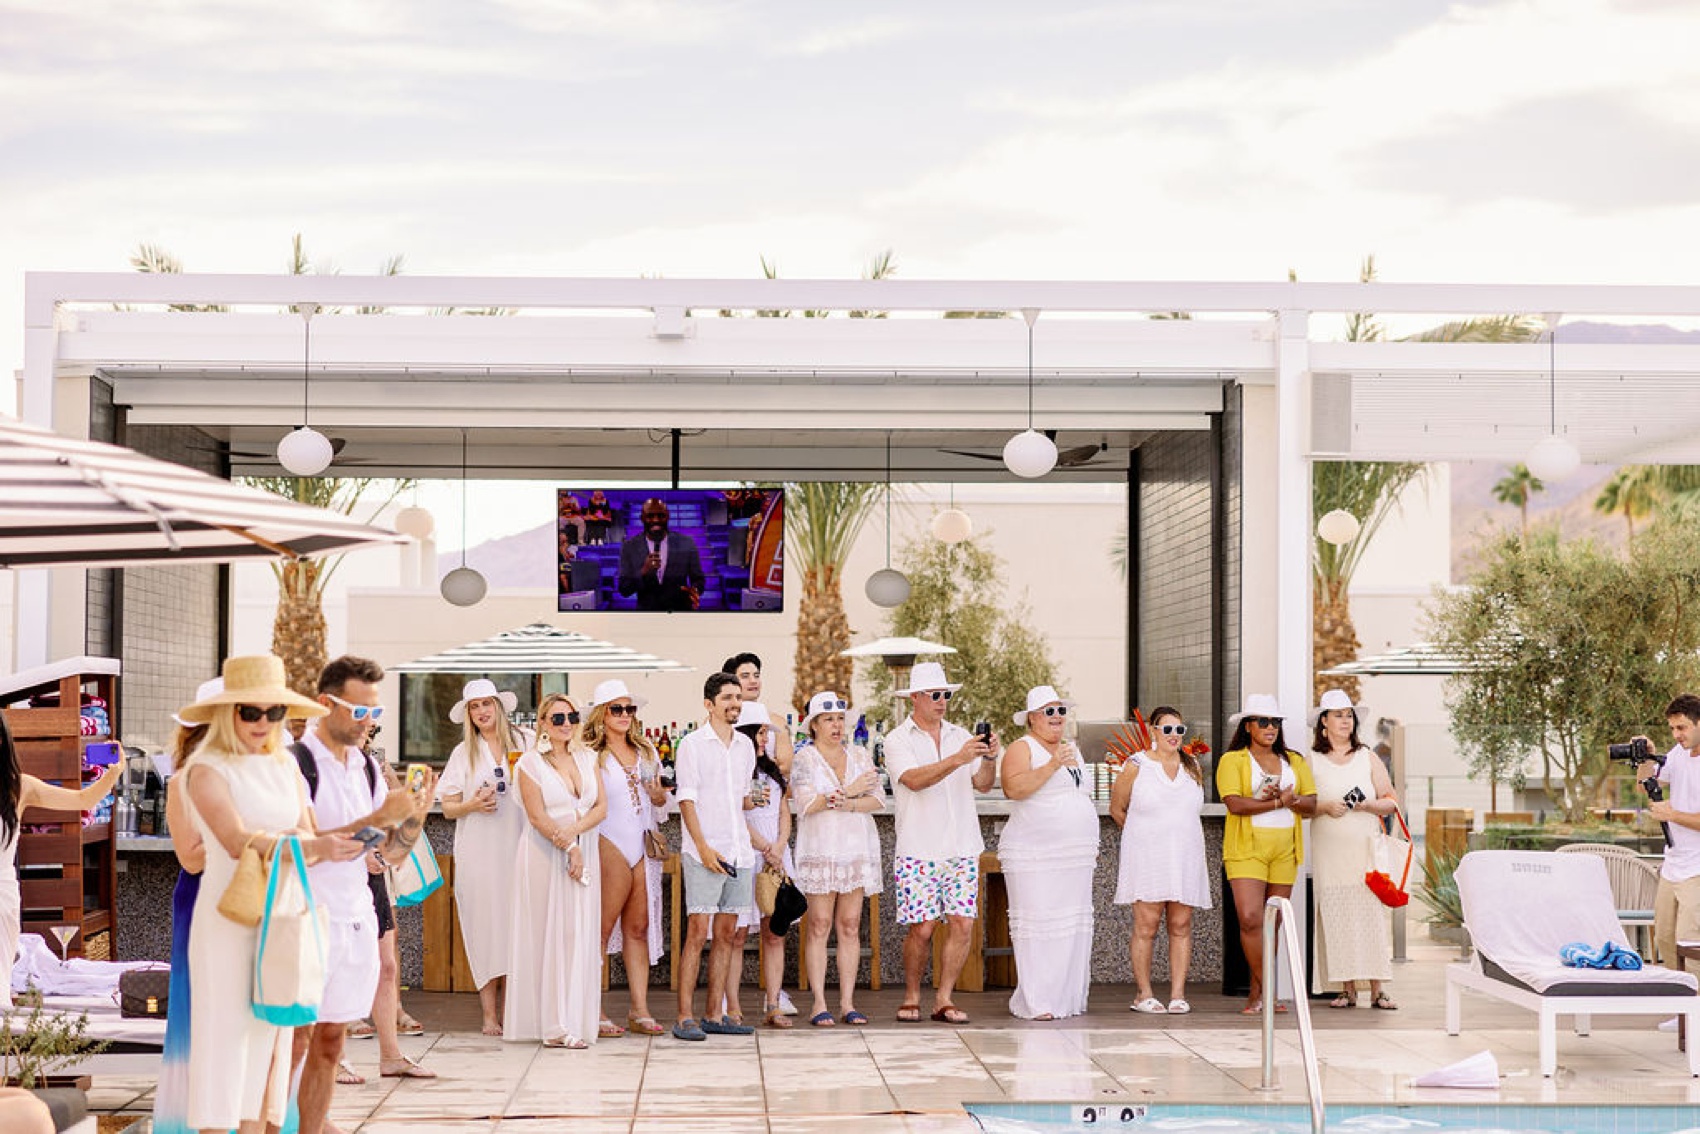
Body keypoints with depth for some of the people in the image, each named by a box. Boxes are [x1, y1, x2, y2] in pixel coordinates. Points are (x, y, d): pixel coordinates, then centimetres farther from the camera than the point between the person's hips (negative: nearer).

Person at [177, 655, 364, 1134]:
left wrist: (329, 847, -19)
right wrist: (314, 848, -35)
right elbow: (238, 840, -23)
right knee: (227, 1029, -4)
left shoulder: (286, 767, 11)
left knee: (271, 1030, 8)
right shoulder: (207, 770, -10)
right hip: (228, 915, -6)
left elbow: (306, 835, 5)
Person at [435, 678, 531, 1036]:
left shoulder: (527, 743, 8)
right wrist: (473, 804, -10)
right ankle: (489, 1014, -2)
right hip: (478, 852, 0)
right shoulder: (463, 753, 11)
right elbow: (448, 807, 10)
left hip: (519, 846, 0)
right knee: (486, 925, -3)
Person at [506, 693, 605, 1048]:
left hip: (583, 855, 4)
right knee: (547, 934, -4)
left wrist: (574, 830, -12)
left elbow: (601, 806, 5)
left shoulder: (586, 758, 12)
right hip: (544, 859, -4)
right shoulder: (530, 763, -2)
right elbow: (537, 816, -9)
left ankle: (573, 1022, 2)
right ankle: (552, 1023, -2)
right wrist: (569, 848, -13)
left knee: (580, 934, 0)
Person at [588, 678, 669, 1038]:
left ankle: (640, 1009, 7)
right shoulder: (590, 755, -1)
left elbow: (661, 798, 24)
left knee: (639, 927, 6)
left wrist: (659, 795, 3)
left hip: (644, 846, 5)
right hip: (610, 843, -5)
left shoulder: (647, 751, 16)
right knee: (603, 927, -5)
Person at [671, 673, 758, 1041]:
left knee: (726, 934, 7)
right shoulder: (692, 745, -4)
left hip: (739, 852, 6)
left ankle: (716, 1016, 10)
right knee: (697, 932, -8)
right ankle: (685, 1017, -7)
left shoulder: (745, 745, 14)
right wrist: (703, 847, -16)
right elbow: (687, 800, -8)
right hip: (703, 853, -6)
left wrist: (756, 840, 15)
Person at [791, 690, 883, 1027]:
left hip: (857, 848, 4)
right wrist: (848, 792, -9)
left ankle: (847, 1002, 4)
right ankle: (819, 1003, -4)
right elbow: (806, 804, -10)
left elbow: (877, 800, 5)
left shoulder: (859, 756, 13)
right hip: (820, 850, -3)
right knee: (819, 924, -6)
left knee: (850, 925, 2)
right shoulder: (804, 759, 2)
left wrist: (846, 804, -12)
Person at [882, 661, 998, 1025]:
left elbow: (982, 784, 7)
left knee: (963, 923, -4)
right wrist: (958, 759, -26)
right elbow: (914, 780, -16)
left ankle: (943, 999, 5)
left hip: (963, 847, 4)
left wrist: (989, 758, -13)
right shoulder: (898, 741, 1)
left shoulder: (960, 736, 14)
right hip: (919, 851, -4)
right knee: (921, 927, -6)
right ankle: (911, 997, 12)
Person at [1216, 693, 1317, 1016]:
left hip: (1284, 851, 4)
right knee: (1251, 919, -16)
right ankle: (1264, 991, -7)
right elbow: (1234, 804, -13)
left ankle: (1257, 994, 10)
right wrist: (1279, 802, -12)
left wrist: (1289, 798, -13)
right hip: (1246, 849, -4)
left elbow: (1312, 805, 8)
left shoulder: (1294, 761, 15)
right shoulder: (1232, 760, 1)